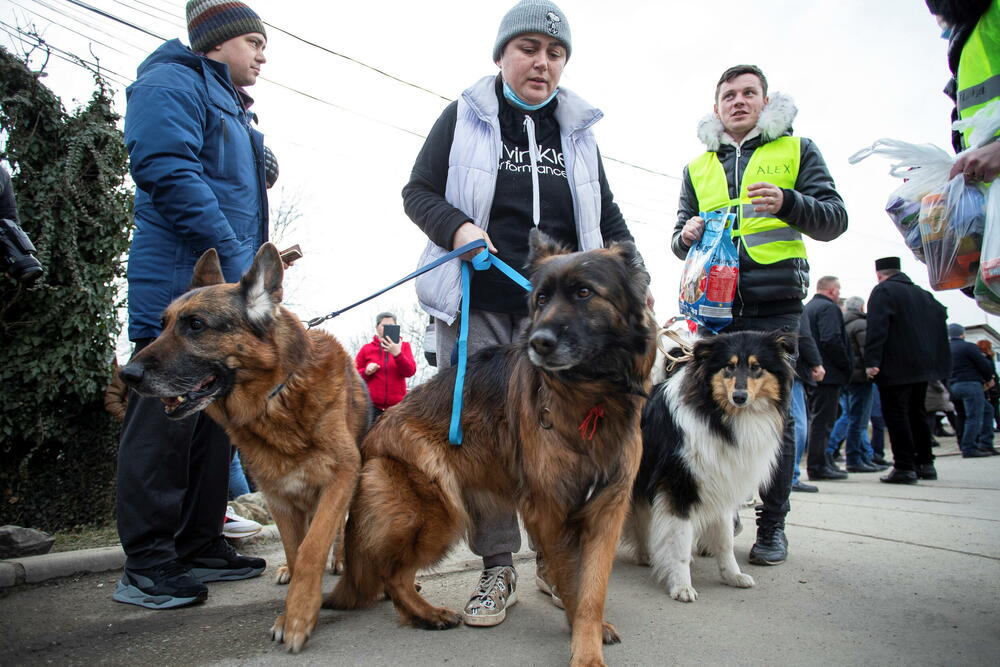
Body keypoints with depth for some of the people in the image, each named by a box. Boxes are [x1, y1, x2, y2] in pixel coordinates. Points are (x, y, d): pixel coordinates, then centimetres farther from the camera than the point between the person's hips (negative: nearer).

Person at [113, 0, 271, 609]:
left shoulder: (233, 108, 28)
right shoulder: (172, 83, -1)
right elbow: (169, 173, -17)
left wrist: (258, 265, 16)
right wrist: (235, 259, -21)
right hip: (179, 287, -10)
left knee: (216, 421, 10)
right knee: (164, 423, -6)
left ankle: (201, 547, 20)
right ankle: (148, 566, 2)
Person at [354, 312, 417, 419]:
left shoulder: (404, 346, 10)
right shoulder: (366, 348, 11)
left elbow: (410, 371, -3)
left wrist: (397, 354, -18)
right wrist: (366, 372, -7)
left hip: (397, 406, 0)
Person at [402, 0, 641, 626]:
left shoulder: (578, 129, 18)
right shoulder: (464, 117, 10)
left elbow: (606, 215, 21)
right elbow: (418, 191, 8)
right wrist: (457, 226, -13)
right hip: (476, 305, -1)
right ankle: (497, 567, 12)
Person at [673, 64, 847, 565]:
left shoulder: (796, 150, 12)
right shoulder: (698, 166, 20)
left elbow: (835, 218, 5)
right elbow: (680, 240, 20)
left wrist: (788, 203, -14)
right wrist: (686, 236, -4)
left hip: (774, 303, -2)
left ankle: (772, 525, 11)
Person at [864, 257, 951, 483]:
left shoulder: (882, 291, -9)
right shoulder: (921, 293, 16)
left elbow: (876, 329, -19)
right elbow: (941, 313, 25)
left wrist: (872, 361, -21)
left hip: (896, 367, -8)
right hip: (922, 365, 8)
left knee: (896, 415, -5)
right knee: (916, 413, 17)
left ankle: (905, 467, -7)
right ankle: (925, 464, 21)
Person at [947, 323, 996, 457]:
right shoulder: (968, 346, -7)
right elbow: (985, 365, -10)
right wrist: (989, 378, 11)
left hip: (954, 386, 8)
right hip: (971, 384, -8)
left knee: (987, 410, 19)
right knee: (974, 417, -5)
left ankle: (985, 444, 14)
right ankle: (968, 449, -7)